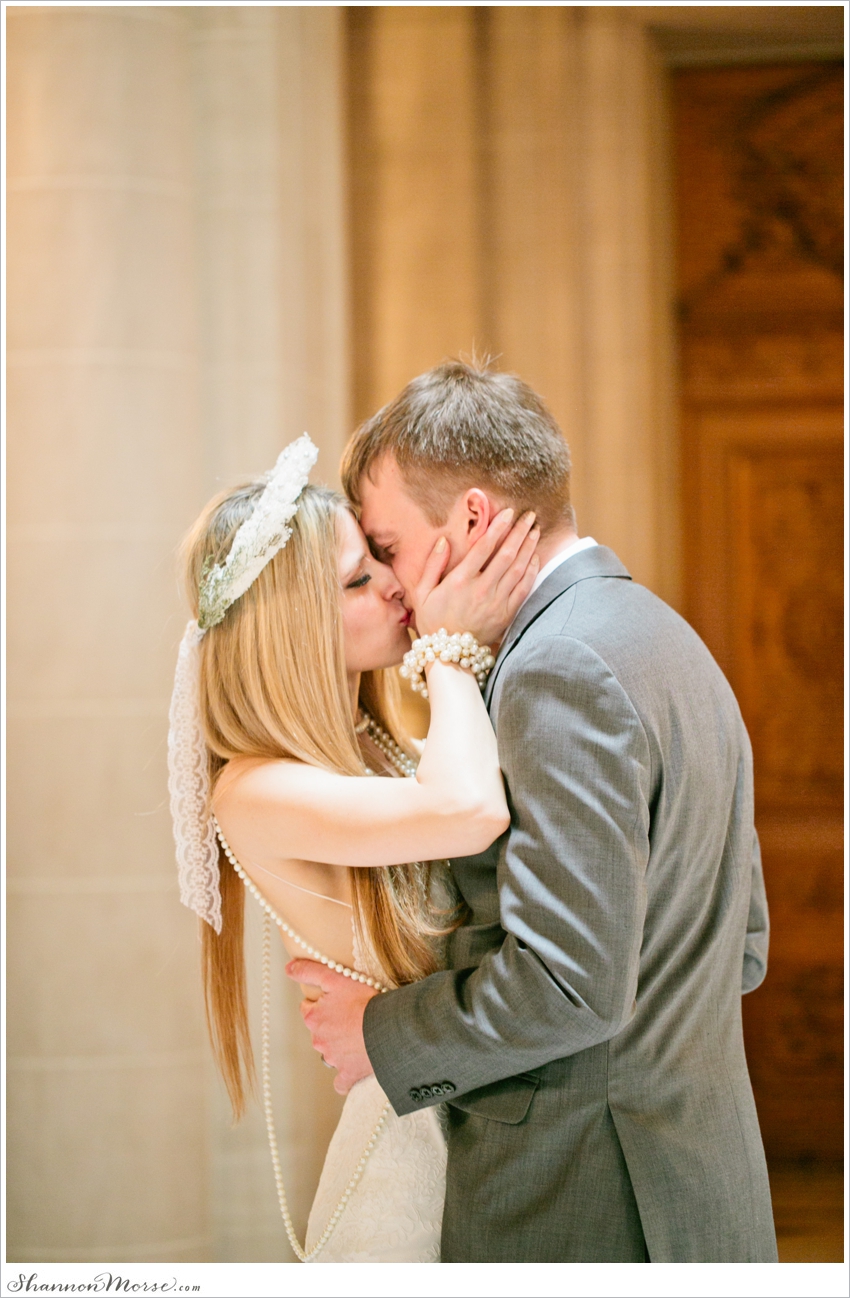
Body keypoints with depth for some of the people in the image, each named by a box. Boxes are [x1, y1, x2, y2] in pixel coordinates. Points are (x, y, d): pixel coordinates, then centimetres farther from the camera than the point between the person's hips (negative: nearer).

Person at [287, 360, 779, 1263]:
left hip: (585, 1217, -10)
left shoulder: (563, 667, -17)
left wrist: (380, 1034, -9)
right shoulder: (659, 637, 14)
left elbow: (571, 983, -24)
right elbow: (739, 950, 19)